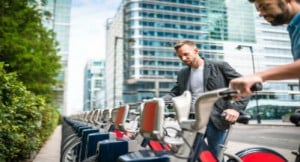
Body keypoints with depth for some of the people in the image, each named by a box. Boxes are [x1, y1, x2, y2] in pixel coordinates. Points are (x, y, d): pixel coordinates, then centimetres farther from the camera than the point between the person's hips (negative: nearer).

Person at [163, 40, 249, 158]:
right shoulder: (182, 74, 14)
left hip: (214, 120, -4)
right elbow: (174, 93, 12)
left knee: (215, 156, 3)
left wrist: (235, 108, -19)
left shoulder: (220, 66, -1)